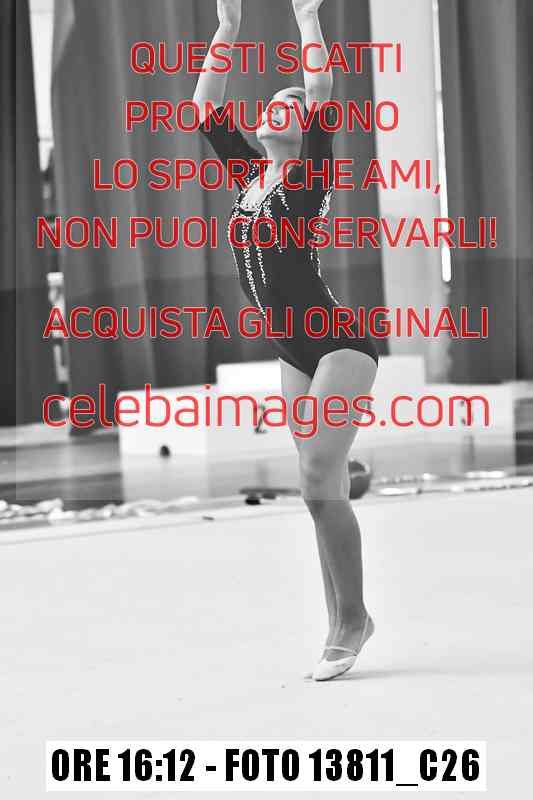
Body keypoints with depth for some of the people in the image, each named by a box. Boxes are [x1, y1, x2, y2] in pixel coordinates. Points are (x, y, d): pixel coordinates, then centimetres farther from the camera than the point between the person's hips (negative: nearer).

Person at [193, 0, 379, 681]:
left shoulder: (310, 172, -4)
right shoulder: (250, 174, 12)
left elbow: (322, 98, -17)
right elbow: (204, 109, 14)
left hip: (340, 345, -7)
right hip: (296, 353, 7)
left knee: (319, 482, -14)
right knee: (326, 490, 9)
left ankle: (351, 618, -1)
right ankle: (343, 625, 15)